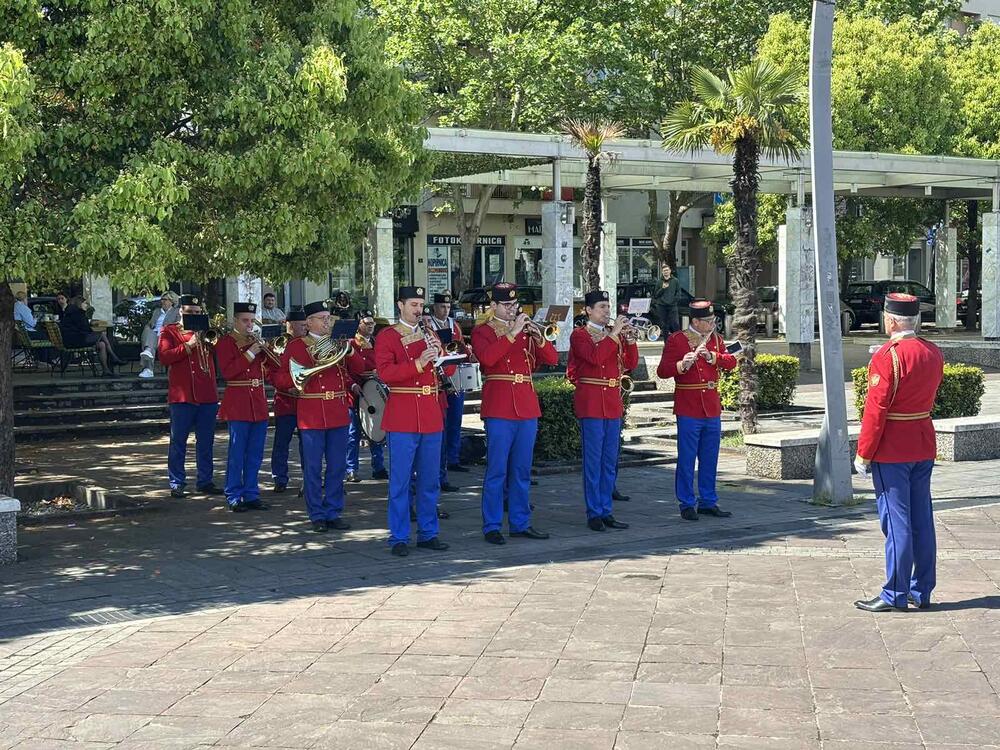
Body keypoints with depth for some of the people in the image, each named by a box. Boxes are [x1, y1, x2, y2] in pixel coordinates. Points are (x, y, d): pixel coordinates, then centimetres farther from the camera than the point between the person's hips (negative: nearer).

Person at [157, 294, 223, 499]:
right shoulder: (169, 331, 4)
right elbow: (163, 356, -10)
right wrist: (188, 346, -17)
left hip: (207, 396, 4)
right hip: (182, 396, -4)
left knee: (206, 442, 9)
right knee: (178, 442, 0)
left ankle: (205, 481, 16)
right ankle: (176, 484, 4)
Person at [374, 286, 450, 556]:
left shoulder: (429, 335, 14)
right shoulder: (387, 337, -1)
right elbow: (384, 372, -14)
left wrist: (439, 354, -6)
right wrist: (418, 364, -23)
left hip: (431, 416, 5)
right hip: (402, 417, -5)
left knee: (430, 480, 10)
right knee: (400, 480, -3)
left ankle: (428, 533, 18)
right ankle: (399, 538, 2)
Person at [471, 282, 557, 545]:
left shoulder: (526, 330, 15)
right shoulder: (482, 331, 1)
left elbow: (552, 359, 8)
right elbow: (487, 358, -20)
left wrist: (539, 338, -10)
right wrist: (513, 333, -21)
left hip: (527, 407, 5)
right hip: (499, 409, -5)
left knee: (522, 470, 10)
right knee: (497, 470, -4)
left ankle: (520, 523, 18)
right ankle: (492, 526, 2)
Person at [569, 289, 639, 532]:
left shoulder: (615, 334, 15)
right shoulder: (580, 335, -3)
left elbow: (631, 363, 8)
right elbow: (595, 357, -20)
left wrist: (630, 338, -5)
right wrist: (614, 334, -18)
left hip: (613, 402, 6)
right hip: (591, 401, -6)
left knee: (610, 462, 8)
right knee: (593, 460, -4)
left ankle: (606, 511, 14)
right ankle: (594, 514, 0)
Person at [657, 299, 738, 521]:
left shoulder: (715, 339, 11)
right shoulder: (675, 340, -5)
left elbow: (731, 363, -1)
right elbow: (662, 371, -9)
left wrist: (711, 356, -17)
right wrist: (682, 365, -27)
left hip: (712, 408, 5)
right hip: (688, 409, -5)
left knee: (709, 459, 11)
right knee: (687, 459, -2)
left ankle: (708, 502, 21)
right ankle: (687, 504, 6)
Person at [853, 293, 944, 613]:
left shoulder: (888, 355, -17)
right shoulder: (933, 353, 6)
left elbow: (876, 409, -17)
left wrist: (863, 454, -12)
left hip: (892, 452, -7)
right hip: (924, 447, 7)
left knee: (896, 521, -3)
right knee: (922, 520, 11)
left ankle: (895, 594, 3)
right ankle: (922, 592, 18)